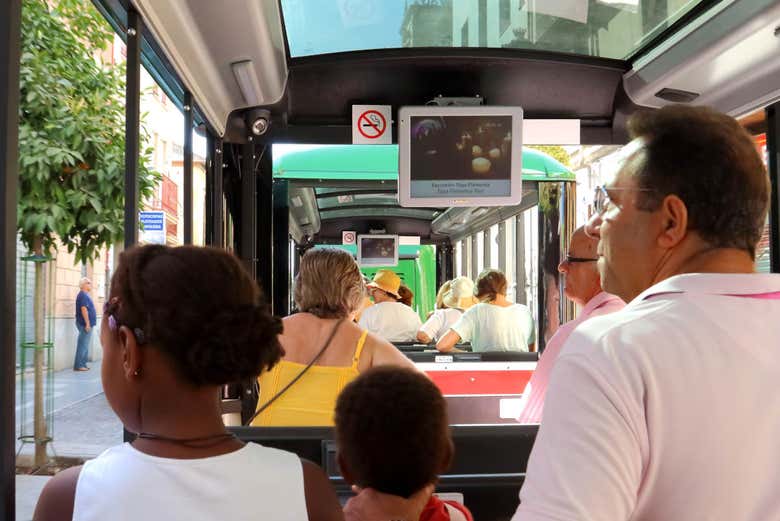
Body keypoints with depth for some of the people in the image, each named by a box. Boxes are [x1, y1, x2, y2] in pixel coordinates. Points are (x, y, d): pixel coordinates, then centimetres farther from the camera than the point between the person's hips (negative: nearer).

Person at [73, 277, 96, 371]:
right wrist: (87, 323, -23)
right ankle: (78, 365, -6)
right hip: (85, 324, -11)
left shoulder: (85, 295, 18)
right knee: (83, 345, -8)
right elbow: (83, 309, -22)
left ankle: (82, 364, 17)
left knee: (85, 345, 13)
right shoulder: (83, 295, -14)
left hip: (87, 324, 11)